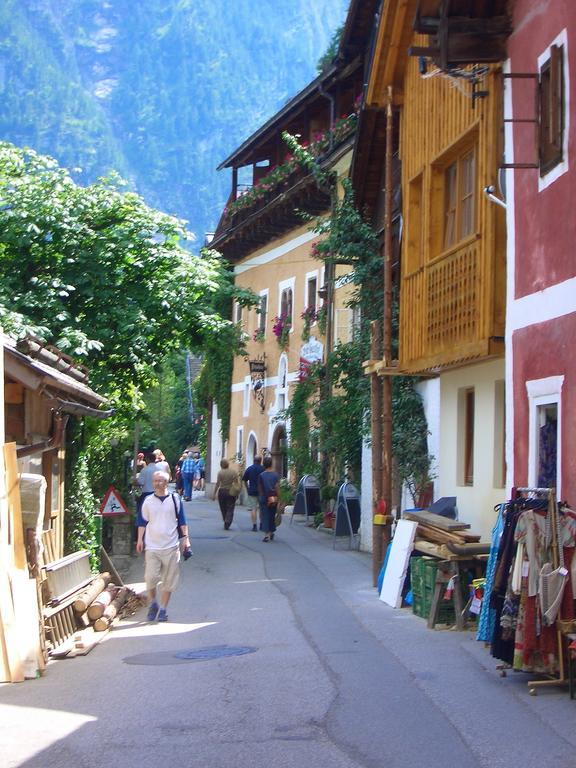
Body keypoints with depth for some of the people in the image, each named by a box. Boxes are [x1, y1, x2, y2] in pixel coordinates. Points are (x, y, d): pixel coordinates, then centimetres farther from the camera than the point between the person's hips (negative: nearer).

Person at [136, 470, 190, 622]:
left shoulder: (175, 499, 3)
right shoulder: (148, 501, 4)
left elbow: (182, 521, 8)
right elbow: (142, 522, 9)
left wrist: (185, 538, 3)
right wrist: (140, 539, 1)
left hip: (171, 546, 0)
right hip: (152, 546, 0)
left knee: (169, 580, 4)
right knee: (150, 577, -6)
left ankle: (163, 609, 15)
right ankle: (153, 604, 17)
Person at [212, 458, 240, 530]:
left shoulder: (220, 473, -8)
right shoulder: (234, 472, -2)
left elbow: (217, 484, -9)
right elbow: (238, 483, -3)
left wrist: (214, 494, -4)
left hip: (222, 492, -1)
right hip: (232, 493, 1)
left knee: (223, 509, 15)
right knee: (230, 510, 3)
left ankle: (226, 523, 23)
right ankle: (227, 524, -11)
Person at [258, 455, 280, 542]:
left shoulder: (261, 475, -3)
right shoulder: (276, 475, -1)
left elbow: (260, 489, 4)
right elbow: (277, 487, -5)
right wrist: (277, 498, -2)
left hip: (264, 499, -2)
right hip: (274, 499, 2)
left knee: (265, 516, -3)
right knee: (272, 516, 16)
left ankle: (266, 534, -16)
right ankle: (271, 533, 26)